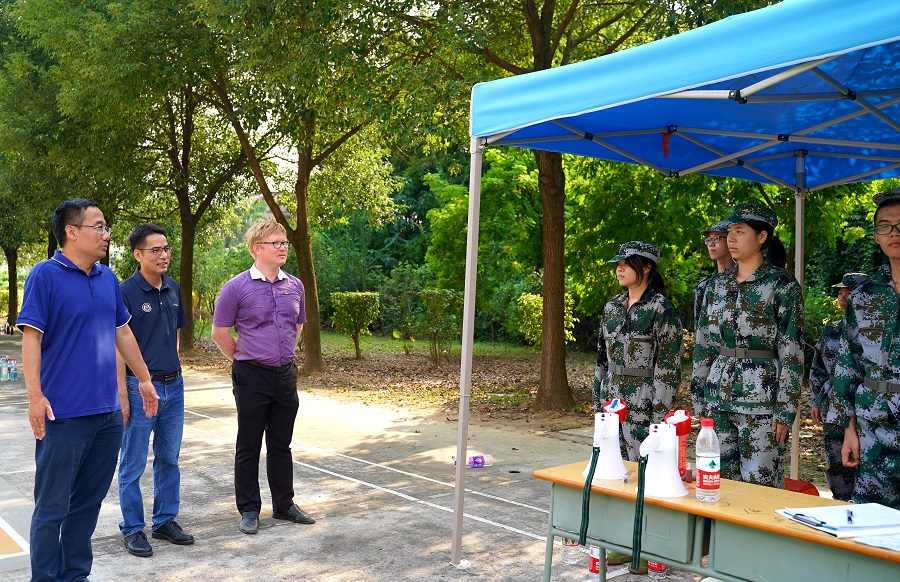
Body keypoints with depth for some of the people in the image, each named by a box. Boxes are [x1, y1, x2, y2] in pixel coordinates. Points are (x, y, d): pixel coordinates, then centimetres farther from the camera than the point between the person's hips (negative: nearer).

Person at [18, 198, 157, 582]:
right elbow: (31, 337, -12)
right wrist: (35, 397, -18)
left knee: (88, 502, 14)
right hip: (64, 412, -6)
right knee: (52, 506, 4)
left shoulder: (108, 278, 11)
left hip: (107, 411, 6)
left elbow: (123, 333, 19)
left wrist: (144, 380, 21)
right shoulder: (45, 275, -7)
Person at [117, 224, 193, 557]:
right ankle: (133, 530, 18)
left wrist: (174, 372, 13)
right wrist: (122, 395, -14)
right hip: (140, 388, -6)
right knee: (133, 465, 6)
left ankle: (165, 521, 27)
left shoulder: (173, 289, 7)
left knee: (169, 460, 14)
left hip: (173, 386, 6)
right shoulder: (126, 292, -12)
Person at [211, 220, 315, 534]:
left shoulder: (295, 286, 6)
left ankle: (284, 504, 25)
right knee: (248, 447, 6)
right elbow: (220, 332, -3)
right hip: (252, 378, -4)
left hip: (286, 375, 5)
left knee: (281, 445, 14)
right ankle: (249, 509, 17)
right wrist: (244, 359, 2)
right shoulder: (237, 287, -9)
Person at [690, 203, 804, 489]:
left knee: (759, 483, -1)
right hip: (718, 395, 5)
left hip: (759, 397, -5)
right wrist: (699, 396, 11)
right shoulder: (717, 285, 11)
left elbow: (792, 352, -8)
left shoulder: (782, 283, -5)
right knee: (720, 480, 9)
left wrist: (786, 409, -11)